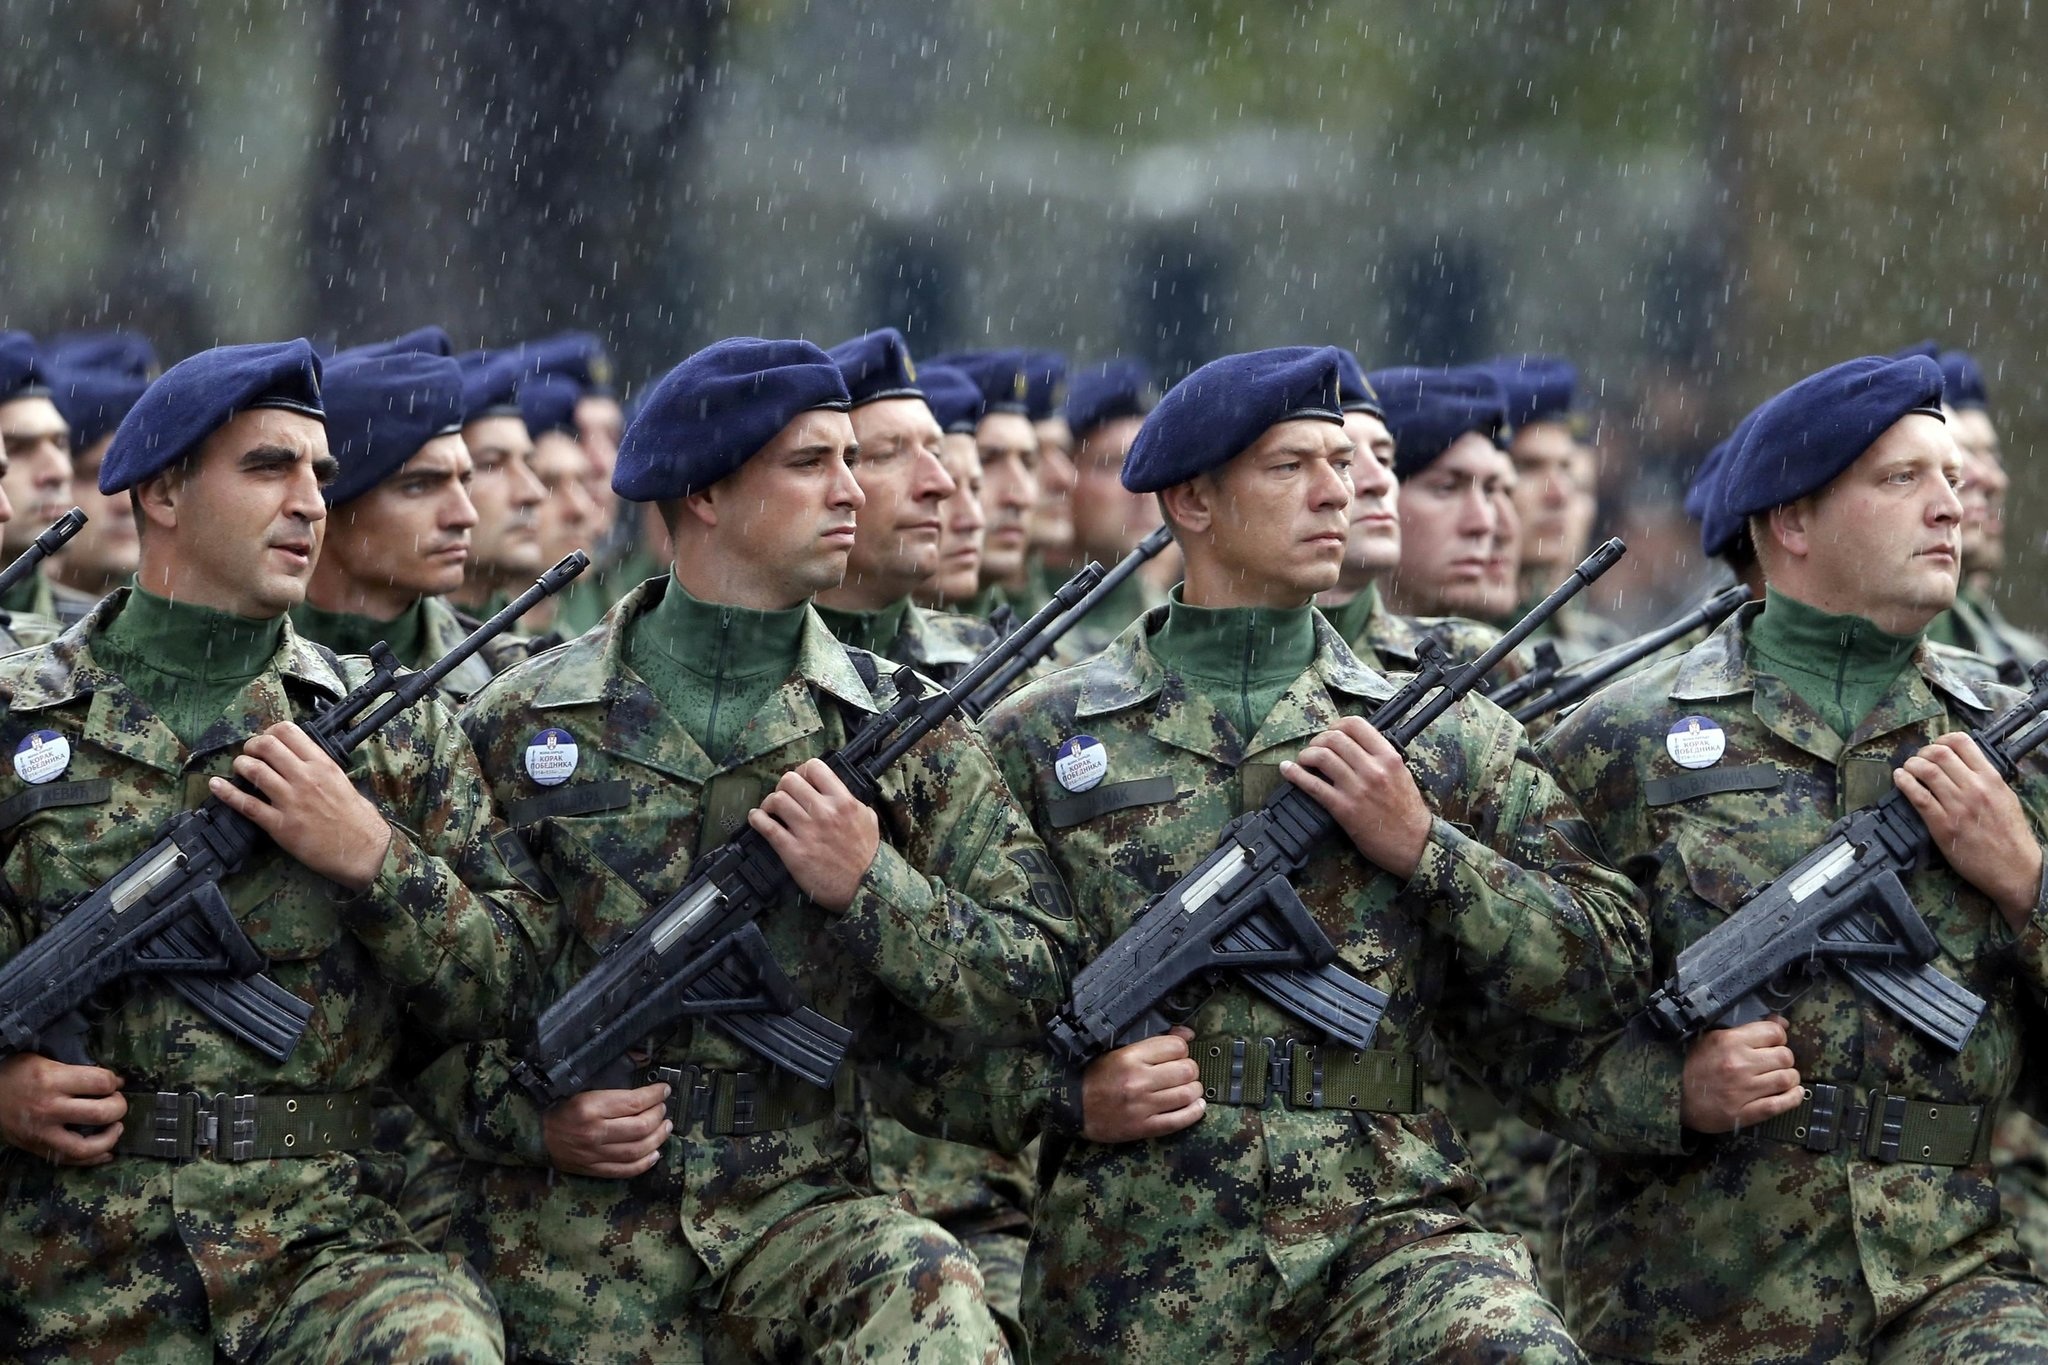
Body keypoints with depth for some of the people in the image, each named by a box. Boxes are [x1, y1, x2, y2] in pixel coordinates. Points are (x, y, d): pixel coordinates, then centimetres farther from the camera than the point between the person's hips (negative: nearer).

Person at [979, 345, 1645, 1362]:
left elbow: (1604, 965, 6)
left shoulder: (1442, 737, 11)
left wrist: (1422, 846, -5)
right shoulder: (1041, 742, 8)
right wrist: (1066, 1093, -6)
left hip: (1383, 1237, 0)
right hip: (1137, 1281, 0)